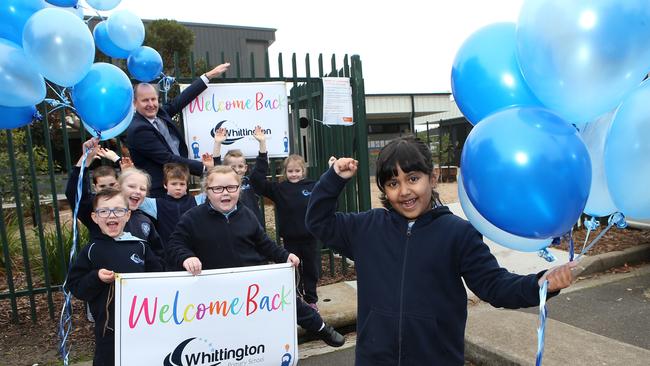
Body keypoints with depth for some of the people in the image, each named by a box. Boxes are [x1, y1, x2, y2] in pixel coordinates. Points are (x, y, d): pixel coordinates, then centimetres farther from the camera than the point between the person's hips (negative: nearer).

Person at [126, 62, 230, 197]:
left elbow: (180, 101, 13)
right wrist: (204, 168, -18)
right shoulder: (138, 129, -17)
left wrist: (209, 75, 16)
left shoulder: (159, 114, 4)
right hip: (158, 191, -7)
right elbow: (167, 159, -19)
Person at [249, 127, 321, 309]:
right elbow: (257, 178, -14)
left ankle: (311, 300, 34)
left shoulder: (313, 186, -1)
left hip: (310, 237, 1)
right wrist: (263, 146, -20)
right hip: (290, 239, -1)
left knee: (311, 270, 15)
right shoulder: (279, 189, -4)